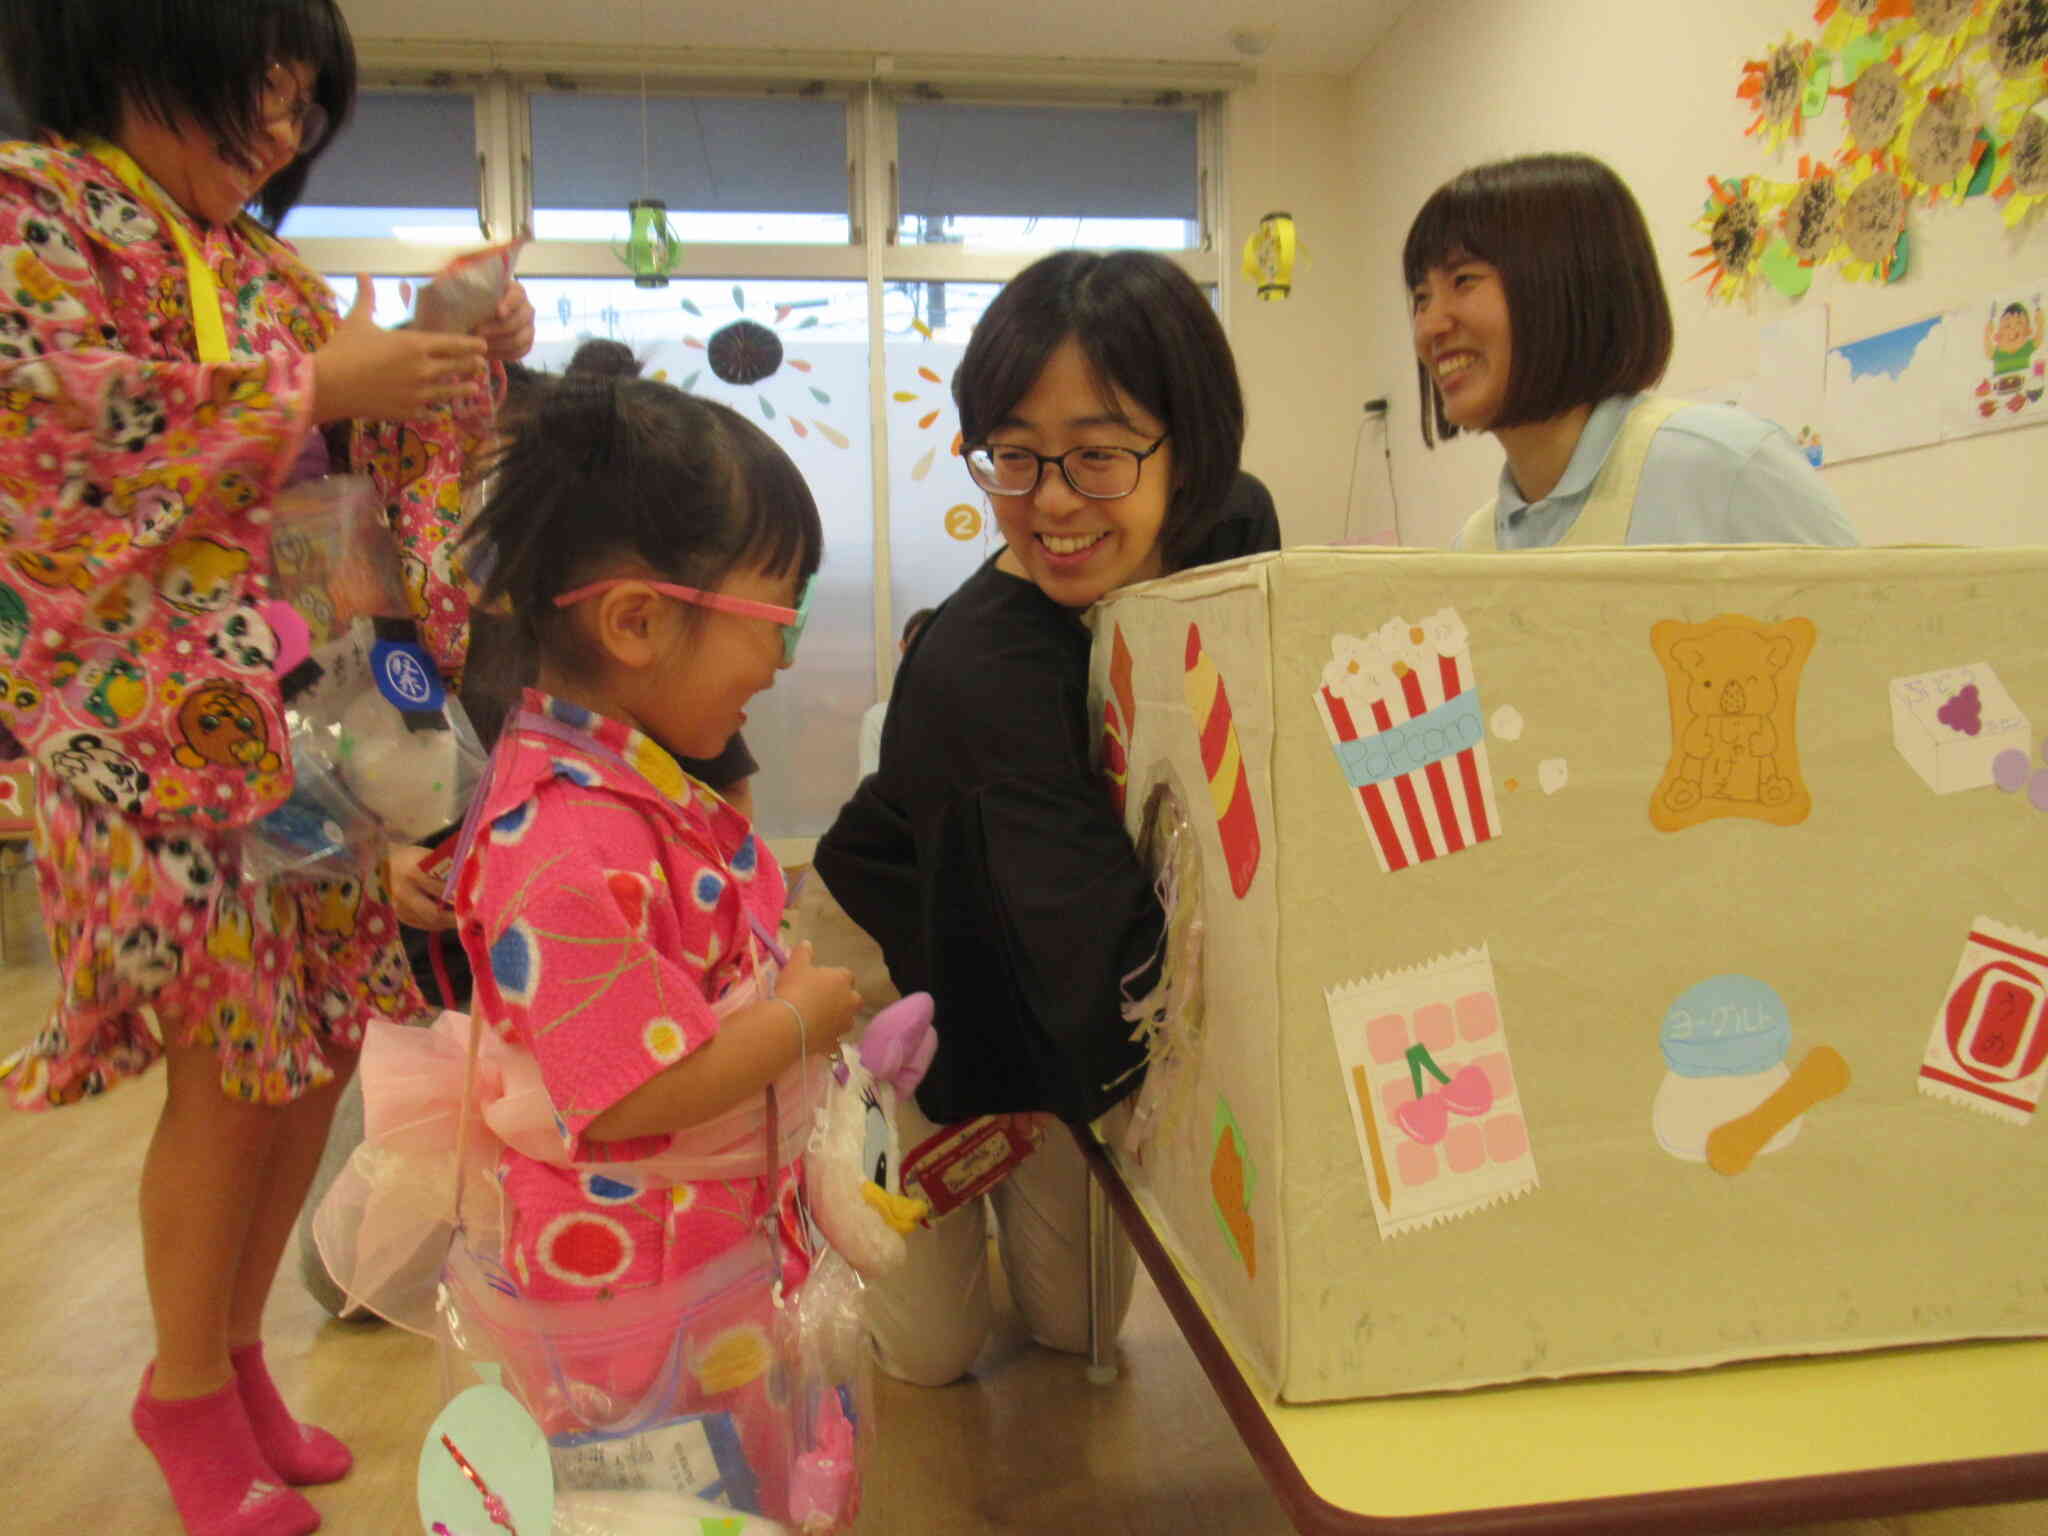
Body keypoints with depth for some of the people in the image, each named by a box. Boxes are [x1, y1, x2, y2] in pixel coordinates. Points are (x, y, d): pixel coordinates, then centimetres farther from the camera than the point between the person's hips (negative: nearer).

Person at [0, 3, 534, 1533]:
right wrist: (313, 391, -12)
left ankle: (237, 1354, 30)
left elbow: (381, 454, 20)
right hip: (161, 720, -7)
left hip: (315, 714, 7)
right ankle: (187, 1396, 22)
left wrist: (464, 363, 2)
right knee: (233, 1069, -3)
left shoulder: (267, 268, 17)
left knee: (319, 1046, 9)